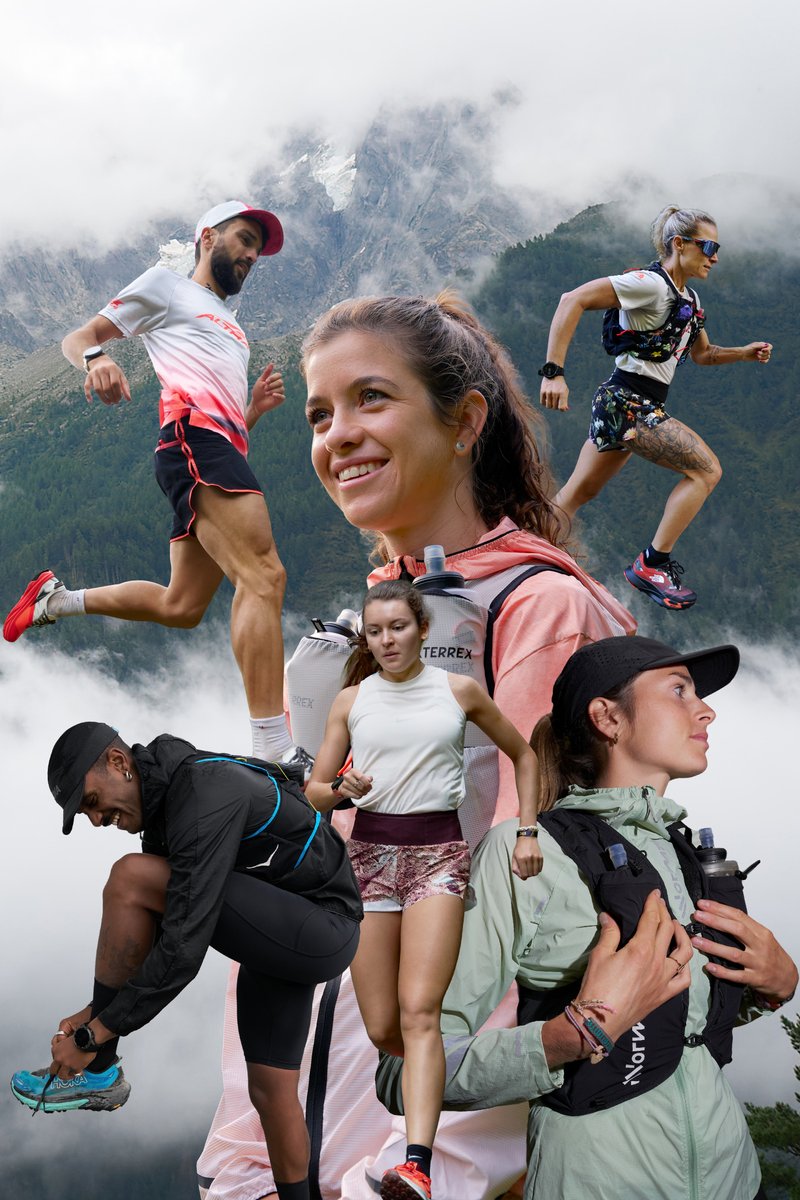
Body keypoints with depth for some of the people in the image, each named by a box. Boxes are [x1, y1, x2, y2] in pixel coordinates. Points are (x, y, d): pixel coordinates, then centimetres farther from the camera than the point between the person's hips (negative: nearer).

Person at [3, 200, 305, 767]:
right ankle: (274, 751, -31)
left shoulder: (229, 327, 37)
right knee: (264, 577, -23)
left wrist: (257, 406, 13)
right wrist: (97, 356, -17)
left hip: (224, 451, 9)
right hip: (194, 438, -9)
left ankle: (61, 598, 28)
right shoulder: (167, 285, 15)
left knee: (181, 607, 8)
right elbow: (77, 338, 7)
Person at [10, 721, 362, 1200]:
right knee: (270, 1089, 12)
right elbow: (151, 934, 16)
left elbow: (184, 949, -29)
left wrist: (94, 1035, -22)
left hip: (321, 931, -10)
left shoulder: (205, 797, -25)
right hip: (280, 940, 10)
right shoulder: (164, 804, 7)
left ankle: (98, 1072, -8)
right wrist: (97, 1011, 7)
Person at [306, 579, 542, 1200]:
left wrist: (528, 831, 8)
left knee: (418, 1011, -19)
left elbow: (523, 755, 17)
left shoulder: (460, 691, 4)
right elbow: (313, 793, 10)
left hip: (438, 851, -2)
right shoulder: (351, 700, 8)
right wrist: (341, 789, -13)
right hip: (370, 851, 3)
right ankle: (426, 1080, 37)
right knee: (380, 1029, 2)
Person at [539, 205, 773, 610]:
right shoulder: (651, 284, -15)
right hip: (628, 404, -10)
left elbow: (702, 355, 29)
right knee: (706, 469, -10)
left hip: (619, 406, 10)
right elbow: (573, 300, -22)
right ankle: (651, 566, -6)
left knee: (577, 495, 12)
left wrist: (745, 352, 10)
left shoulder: (689, 299, 16)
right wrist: (554, 372, -28)